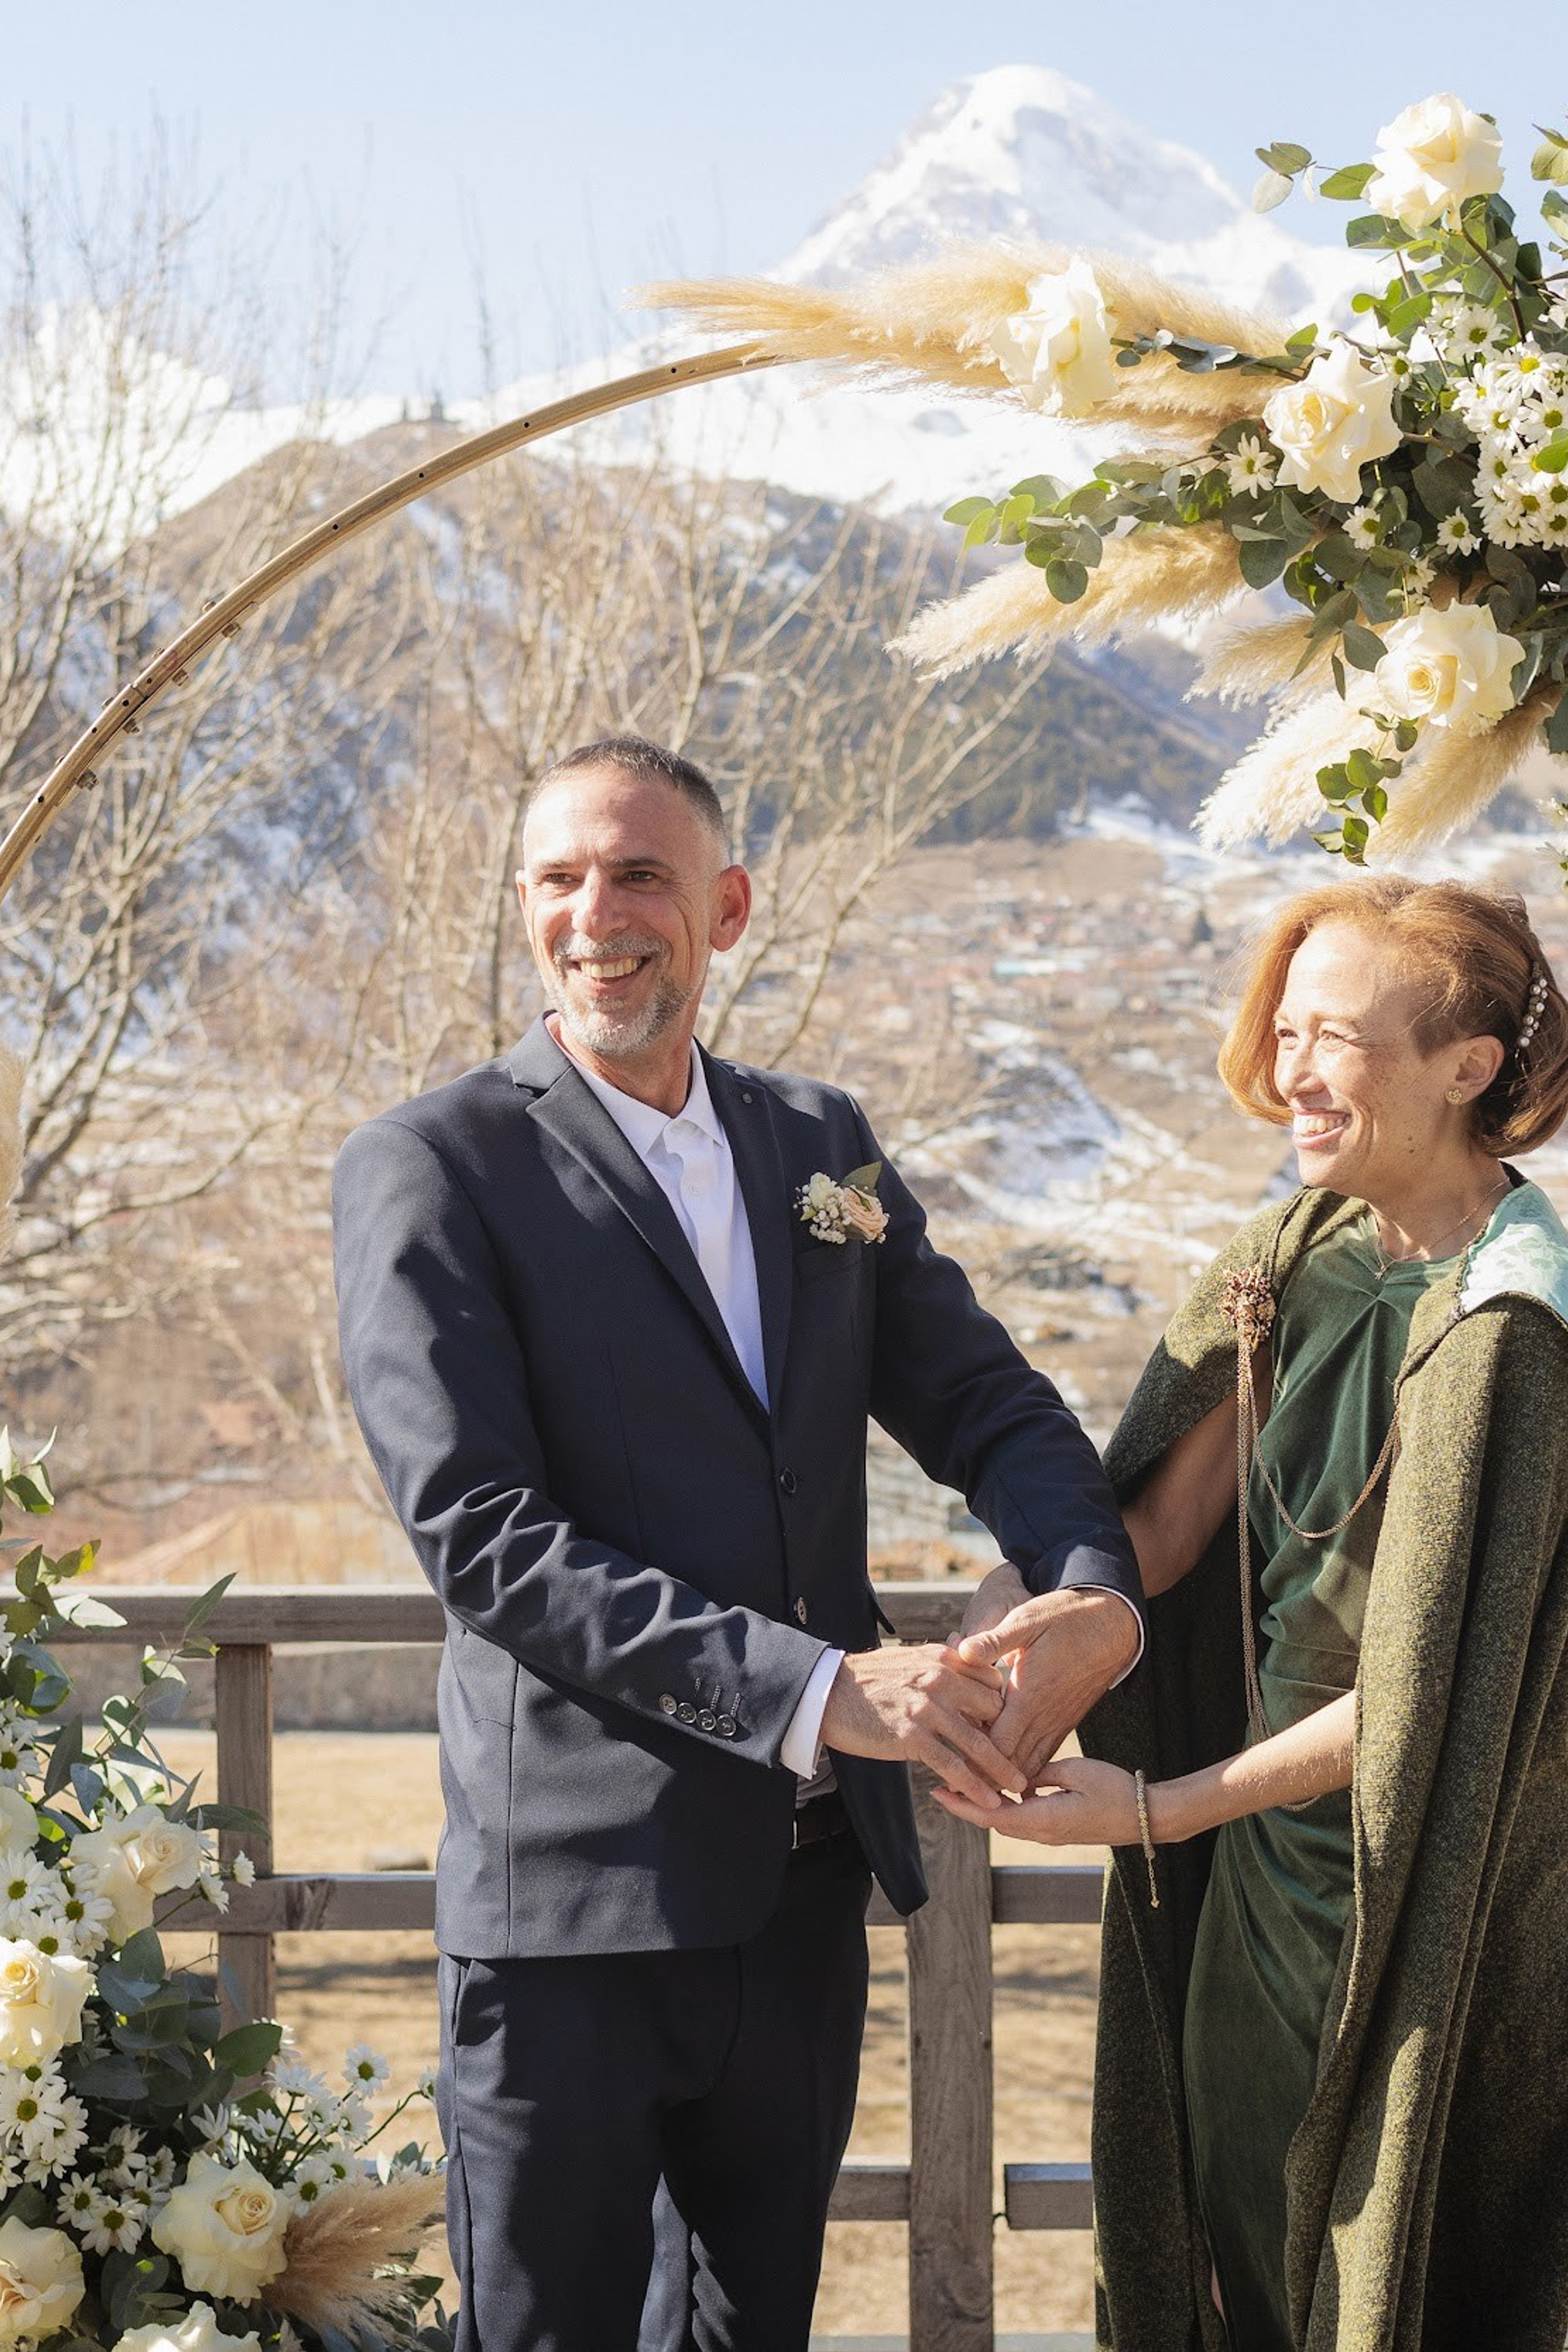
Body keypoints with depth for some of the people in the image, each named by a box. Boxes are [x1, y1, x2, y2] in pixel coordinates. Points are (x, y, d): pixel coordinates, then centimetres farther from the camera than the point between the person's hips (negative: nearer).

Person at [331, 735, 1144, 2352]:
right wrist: (812, 1688, -26)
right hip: (578, 1900, -5)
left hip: (808, 1879, 6)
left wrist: (1094, 1592, -17)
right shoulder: (428, 1169, -9)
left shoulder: (823, 1145, 10)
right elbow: (477, 1532, -18)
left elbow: (981, 1399, 6)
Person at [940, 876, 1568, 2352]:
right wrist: (1051, 1622, -20)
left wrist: (1156, 1809, -19)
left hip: (1427, 1900, -7)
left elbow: (1427, 1685, -22)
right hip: (1264, 1861, 7)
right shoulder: (1306, 1255, 1)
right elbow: (1166, 1525, 0)